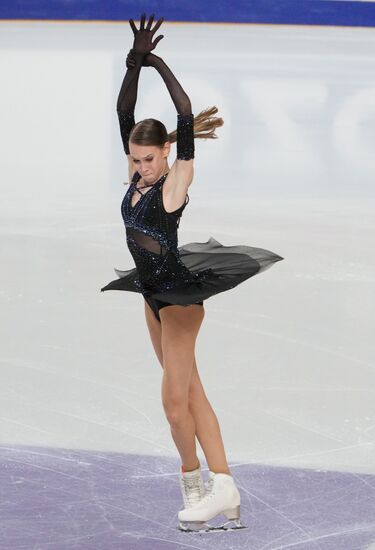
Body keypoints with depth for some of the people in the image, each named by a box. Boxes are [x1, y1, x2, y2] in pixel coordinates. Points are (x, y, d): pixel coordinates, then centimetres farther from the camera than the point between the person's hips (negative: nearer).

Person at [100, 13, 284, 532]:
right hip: (155, 295, 8)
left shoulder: (176, 181, -13)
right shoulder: (138, 179, 5)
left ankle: (194, 483, 6)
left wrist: (161, 67, -19)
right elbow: (124, 115, 1)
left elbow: (187, 120, -23)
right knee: (189, 394, 8)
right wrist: (134, 67, -11)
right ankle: (223, 487, 10)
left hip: (180, 294, -8)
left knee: (175, 398, -8)